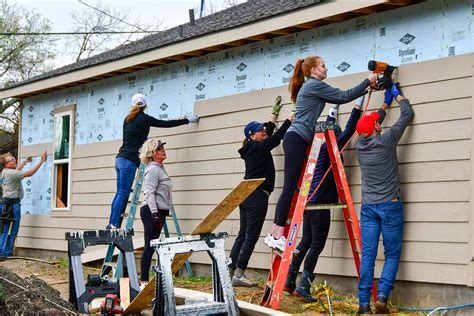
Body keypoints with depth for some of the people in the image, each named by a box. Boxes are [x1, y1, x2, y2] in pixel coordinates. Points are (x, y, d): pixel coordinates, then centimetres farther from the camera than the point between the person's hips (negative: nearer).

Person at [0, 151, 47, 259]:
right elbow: (30, 173, -16)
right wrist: (41, 161, -12)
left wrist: (25, 162, 47)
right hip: (12, 203, -10)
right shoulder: (11, 173, -15)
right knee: (12, 230, -5)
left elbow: (17, 170, 35)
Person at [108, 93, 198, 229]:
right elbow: (166, 124, 2)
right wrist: (188, 120, 10)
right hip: (129, 160, -8)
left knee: (120, 193, 9)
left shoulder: (127, 119, 16)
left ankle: (111, 224, 7)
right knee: (123, 194, -8)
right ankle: (114, 224, -12)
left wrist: (145, 139, 36)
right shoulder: (144, 119, -3)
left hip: (120, 158, 8)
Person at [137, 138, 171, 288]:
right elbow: (149, 193, -20)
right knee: (150, 246, -9)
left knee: (152, 246, 10)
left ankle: (144, 279, 13)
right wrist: (155, 214, -25)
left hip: (158, 211, 10)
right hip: (151, 211, -10)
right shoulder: (153, 169, -12)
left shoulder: (159, 168, 19)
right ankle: (144, 280, -8)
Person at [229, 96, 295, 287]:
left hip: (246, 195, 9)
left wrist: (275, 113, 32)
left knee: (243, 234, 11)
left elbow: (269, 133, 29)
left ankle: (230, 271, 11)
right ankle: (238, 275, -7)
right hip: (257, 196, -9)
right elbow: (276, 138, -17)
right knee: (251, 236, -6)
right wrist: (290, 119, -10)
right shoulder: (258, 148, -9)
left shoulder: (251, 148, 16)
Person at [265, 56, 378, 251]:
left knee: (291, 188, 5)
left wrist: (365, 89, 24)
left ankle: (275, 234, 4)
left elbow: (338, 98, 26)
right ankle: (278, 236, -14)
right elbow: (344, 97, -6)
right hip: (297, 139, -10)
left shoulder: (311, 87, 25)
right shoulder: (314, 85, -6)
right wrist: (367, 81, 3)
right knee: (290, 187, -12)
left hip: (296, 140, 10)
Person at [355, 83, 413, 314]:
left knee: (367, 255, 1)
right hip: (390, 206, -4)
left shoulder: (360, 147, 6)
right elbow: (407, 114, 6)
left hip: (368, 207, 4)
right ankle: (382, 297, -13)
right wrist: (397, 94, 23)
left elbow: (371, 124, 26)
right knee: (392, 254, 2)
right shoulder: (386, 141, -6)